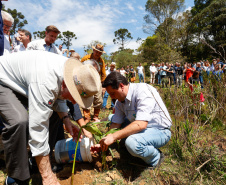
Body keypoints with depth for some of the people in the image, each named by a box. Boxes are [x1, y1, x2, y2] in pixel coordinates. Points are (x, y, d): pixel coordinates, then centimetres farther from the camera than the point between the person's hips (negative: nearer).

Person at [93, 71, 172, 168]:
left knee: (132, 143, -36)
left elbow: (140, 124, -35)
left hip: (160, 131, -8)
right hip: (141, 127, 8)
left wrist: (113, 137, -32)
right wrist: (104, 143, -9)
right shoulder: (120, 100, -1)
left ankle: (155, 157, -3)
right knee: (110, 118, 2)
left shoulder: (143, 91, -26)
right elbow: (116, 124, 1)